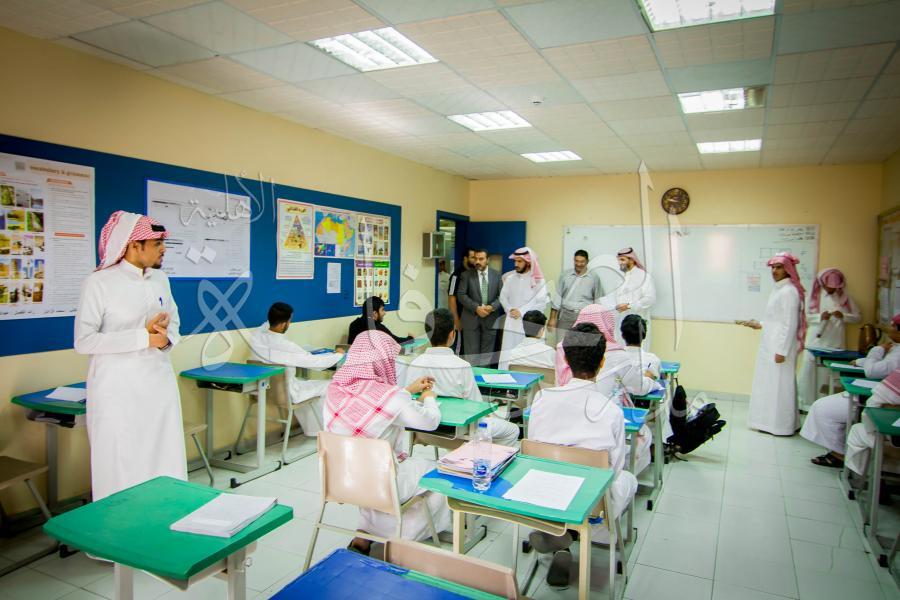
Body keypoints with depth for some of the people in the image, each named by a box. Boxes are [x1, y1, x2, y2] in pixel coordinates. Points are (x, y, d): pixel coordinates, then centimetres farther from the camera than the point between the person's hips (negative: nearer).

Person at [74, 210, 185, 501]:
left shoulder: (160, 279, 7)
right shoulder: (99, 282, -10)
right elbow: (84, 341, -14)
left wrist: (167, 338, -7)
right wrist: (144, 337, -19)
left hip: (159, 381, 5)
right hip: (118, 389, -5)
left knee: (166, 460, 10)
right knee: (120, 465, 3)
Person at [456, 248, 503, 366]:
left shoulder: (496, 275, 7)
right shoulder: (466, 275, 1)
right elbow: (461, 295, -6)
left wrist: (492, 307, -14)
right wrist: (476, 308, -16)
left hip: (490, 318, 2)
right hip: (471, 318, -2)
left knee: (487, 354, 8)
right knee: (471, 353, 1)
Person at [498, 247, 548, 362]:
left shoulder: (538, 281, -2)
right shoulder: (510, 278, 8)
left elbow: (541, 302, -9)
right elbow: (503, 297, 11)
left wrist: (522, 312, -12)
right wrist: (509, 310, -7)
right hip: (511, 323, 3)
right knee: (507, 354, 3)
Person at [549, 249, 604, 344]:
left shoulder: (594, 278, 6)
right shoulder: (565, 275, 9)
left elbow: (598, 301, 10)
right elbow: (557, 296, 10)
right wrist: (552, 318, 6)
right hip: (566, 315, 1)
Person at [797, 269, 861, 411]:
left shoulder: (845, 298, 8)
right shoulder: (814, 295, 5)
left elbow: (858, 317, 8)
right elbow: (806, 316, 3)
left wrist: (843, 316, -11)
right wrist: (820, 317, -15)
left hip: (835, 343, 1)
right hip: (815, 341, -1)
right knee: (809, 370, -2)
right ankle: (804, 403, 7)